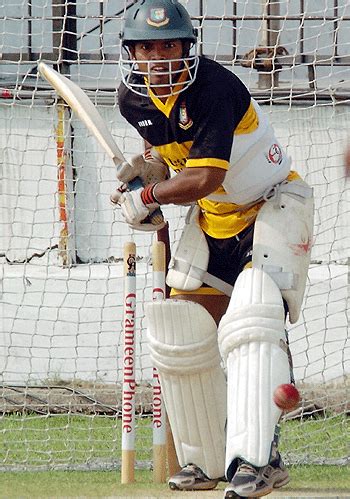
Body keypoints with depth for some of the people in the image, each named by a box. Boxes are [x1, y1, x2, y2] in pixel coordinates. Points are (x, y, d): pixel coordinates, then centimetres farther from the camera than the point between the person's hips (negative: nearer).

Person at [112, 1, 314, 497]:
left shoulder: (218, 88, -28)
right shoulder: (134, 98, -5)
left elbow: (205, 178, -30)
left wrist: (147, 196, -17)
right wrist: (147, 167, -3)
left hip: (273, 208, -8)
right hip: (213, 219, 8)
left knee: (250, 322, -27)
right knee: (182, 338, 5)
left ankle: (256, 459, -37)